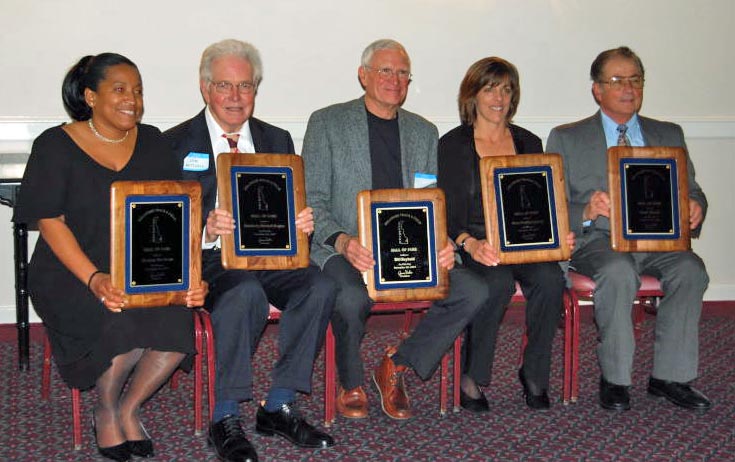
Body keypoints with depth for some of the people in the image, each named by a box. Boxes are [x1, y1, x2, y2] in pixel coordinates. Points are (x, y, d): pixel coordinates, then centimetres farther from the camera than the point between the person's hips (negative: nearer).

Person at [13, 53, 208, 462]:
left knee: (178, 322, -26)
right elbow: (50, 221, -8)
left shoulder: (152, 142, 11)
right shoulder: (56, 146, 0)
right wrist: (95, 279, -23)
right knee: (124, 327, -31)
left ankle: (129, 409, 1)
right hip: (72, 274, -3)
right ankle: (105, 414, 0)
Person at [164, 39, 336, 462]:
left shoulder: (277, 140, 17)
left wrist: (303, 222, -9)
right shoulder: (177, 144, 5)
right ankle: (226, 419, -21)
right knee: (246, 293, -36)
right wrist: (205, 230, -24)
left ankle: (279, 407, -12)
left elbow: (293, 211, 15)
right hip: (209, 259, -4)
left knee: (320, 287, -25)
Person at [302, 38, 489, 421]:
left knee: (473, 291, -19)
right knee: (351, 298, -36)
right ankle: (351, 385, -3)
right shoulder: (327, 123, 5)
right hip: (345, 250, -4)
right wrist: (342, 241, -20)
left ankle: (397, 365, 1)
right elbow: (312, 200, -1)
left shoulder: (423, 132, 17)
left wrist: (441, 244, -7)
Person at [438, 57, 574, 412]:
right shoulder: (453, 145, 3)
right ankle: (470, 378, -18)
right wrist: (470, 243, -25)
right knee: (499, 281, -35)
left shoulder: (529, 143, 15)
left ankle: (534, 373, -11)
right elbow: (446, 213, -5)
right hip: (473, 244, -3)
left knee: (550, 278, -29)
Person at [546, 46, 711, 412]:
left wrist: (694, 207, -9)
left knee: (690, 268, -28)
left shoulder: (668, 135, 20)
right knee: (619, 270, -35)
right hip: (596, 240, -3)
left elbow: (690, 190, 16)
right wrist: (586, 213, -21)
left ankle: (669, 377, -17)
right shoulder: (566, 139, 9)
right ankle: (614, 379, -21)